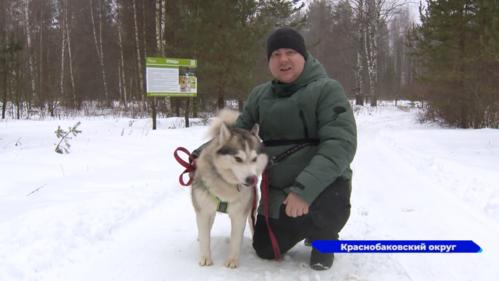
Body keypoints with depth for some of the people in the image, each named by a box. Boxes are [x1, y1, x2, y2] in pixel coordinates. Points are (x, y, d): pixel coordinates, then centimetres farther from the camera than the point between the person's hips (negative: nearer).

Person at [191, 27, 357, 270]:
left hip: (323, 183, -5)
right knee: (266, 250, 6)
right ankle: (305, 224, 35)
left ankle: (323, 236, 1)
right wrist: (205, 152, -5)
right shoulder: (260, 95, 4)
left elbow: (341, 142, -24)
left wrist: (307, 188, -36)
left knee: (328, 203, -37)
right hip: (278, 188, 5)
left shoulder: (327, 90, -13)